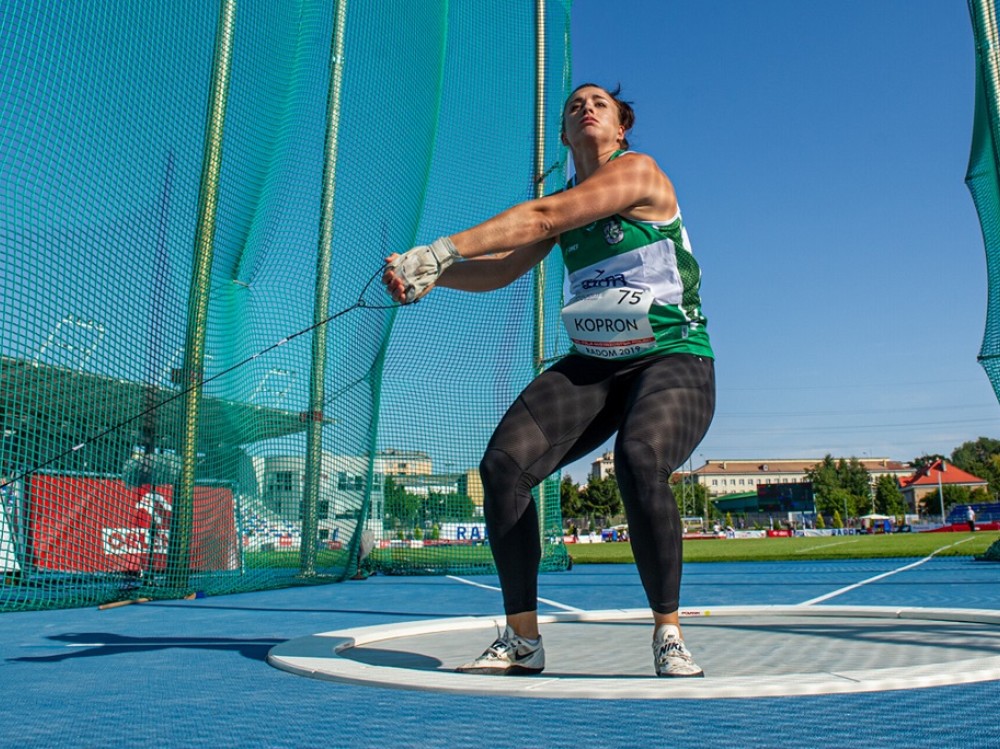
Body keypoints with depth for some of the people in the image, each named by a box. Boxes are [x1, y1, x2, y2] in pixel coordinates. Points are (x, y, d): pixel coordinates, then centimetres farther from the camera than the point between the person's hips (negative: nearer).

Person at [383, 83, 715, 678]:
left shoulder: (639, 171, -6)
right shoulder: (563, 204, 14)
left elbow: (541, 217, -20)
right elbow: (499, 271, 4)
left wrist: (439, 250, -25)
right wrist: (431, 272, -15)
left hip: (674, 361, -5)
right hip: (592, 365, 6)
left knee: (640, 460, -36)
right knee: (504, 462, -16)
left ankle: (669, 635, -16)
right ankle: (522, 640, -5)